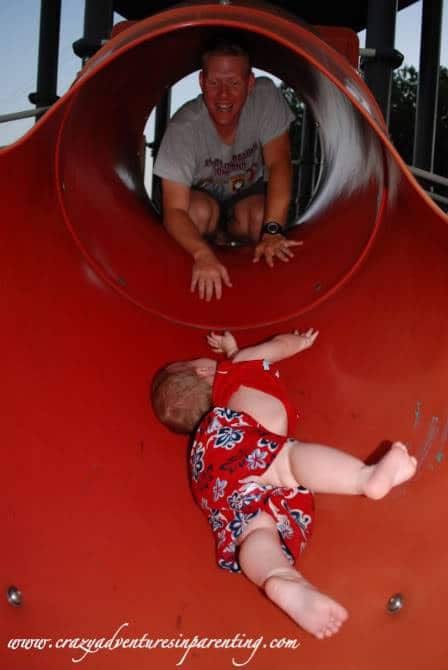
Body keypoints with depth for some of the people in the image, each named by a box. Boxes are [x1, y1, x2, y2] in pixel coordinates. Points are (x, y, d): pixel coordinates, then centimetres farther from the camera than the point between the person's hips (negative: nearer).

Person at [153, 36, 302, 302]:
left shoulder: (266, 96, -27)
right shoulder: (183, 128, -32)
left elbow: (279, 163, -27)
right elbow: (174, 210, -35)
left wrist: (272, 230, -39)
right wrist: (203, 254, -54)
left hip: (249, 193, 2)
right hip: (201, 195, -2)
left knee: (260, 216, -32)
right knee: (202, 211, -35)